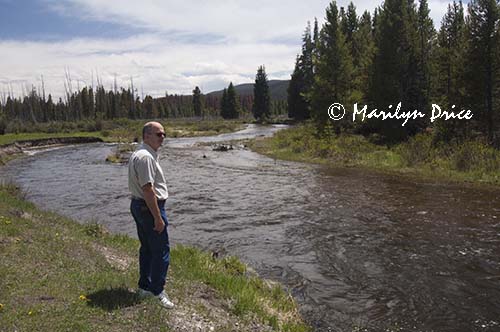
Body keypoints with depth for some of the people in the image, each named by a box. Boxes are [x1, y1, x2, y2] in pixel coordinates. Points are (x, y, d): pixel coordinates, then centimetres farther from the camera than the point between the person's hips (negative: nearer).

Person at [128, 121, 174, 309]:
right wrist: (158, 217, -23)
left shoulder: (140, 154, 15)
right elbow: (148, 189, -25)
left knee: (147, 249, 17)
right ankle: (158, 291, 6)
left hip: (138, 206, 11)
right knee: (161, 251, -3)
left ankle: (144, 287, 28)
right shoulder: (146, 157, -20)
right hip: (150, 208, -11)